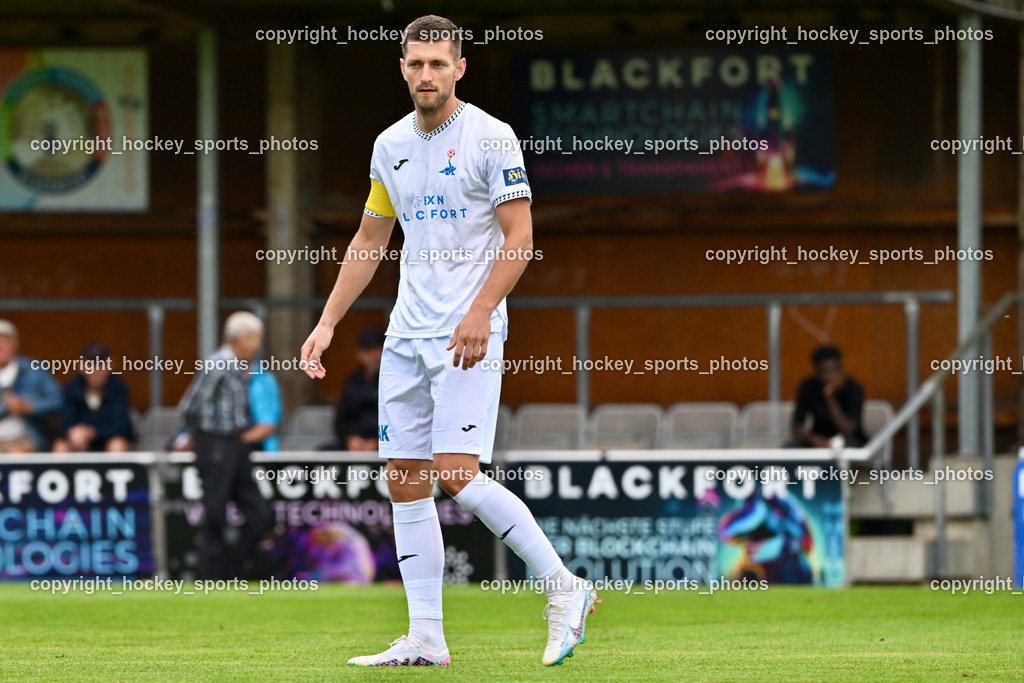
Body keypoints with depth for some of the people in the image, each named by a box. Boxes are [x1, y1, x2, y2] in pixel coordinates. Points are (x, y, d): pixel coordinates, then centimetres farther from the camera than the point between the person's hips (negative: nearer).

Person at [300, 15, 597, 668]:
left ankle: (565, 588, -5)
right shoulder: (391, 146, 12)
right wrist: (328, 322, 16)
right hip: (407, 334, 7)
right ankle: (425, 639, 5)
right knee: (404, 480, 2)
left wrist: (480, 312, -22)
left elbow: (520, 239, -10)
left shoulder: (491, 138, -7)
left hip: (468, 334, -7)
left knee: (456, 473, -17)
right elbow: (370, 240, 21)